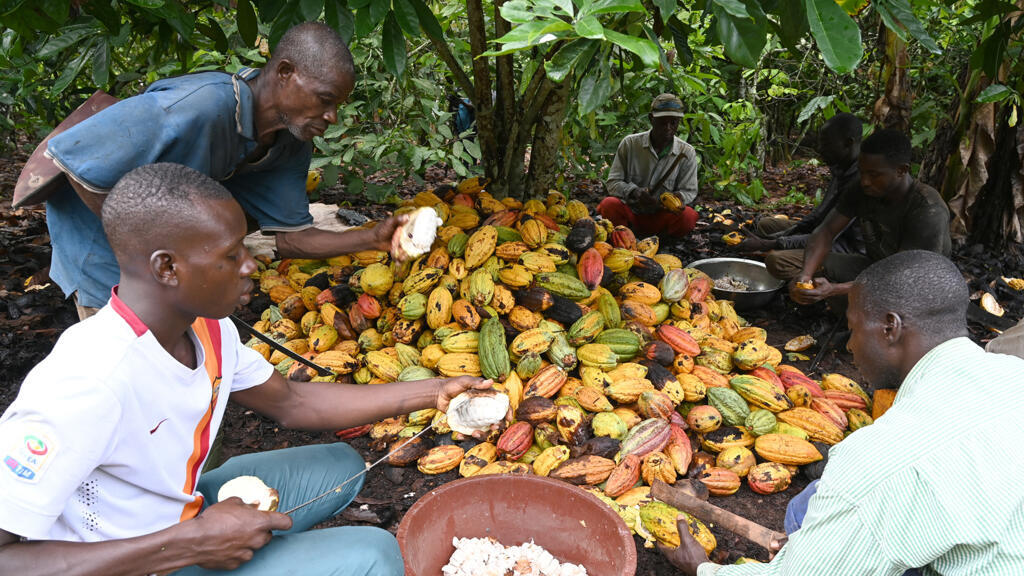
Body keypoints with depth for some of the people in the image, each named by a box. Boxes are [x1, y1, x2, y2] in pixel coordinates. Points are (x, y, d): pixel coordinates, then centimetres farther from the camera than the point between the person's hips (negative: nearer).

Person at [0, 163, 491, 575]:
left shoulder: (206, 329, -8)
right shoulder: (87, 385, -34)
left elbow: (290, 402, 4)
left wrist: (430, 392, -1)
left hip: (183, 517, 8)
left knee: (339, 466, 12)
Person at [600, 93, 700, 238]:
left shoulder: (687, 153, -1)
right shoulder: (629, 143, -4)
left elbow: (689, 191, 1)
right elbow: (612, 182, -5)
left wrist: (678, 197, -25)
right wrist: (634, 192, -26)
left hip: (661, 216, 1)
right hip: (630, 213, 0)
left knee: (688, 216, -31)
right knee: (609, 204, -33)